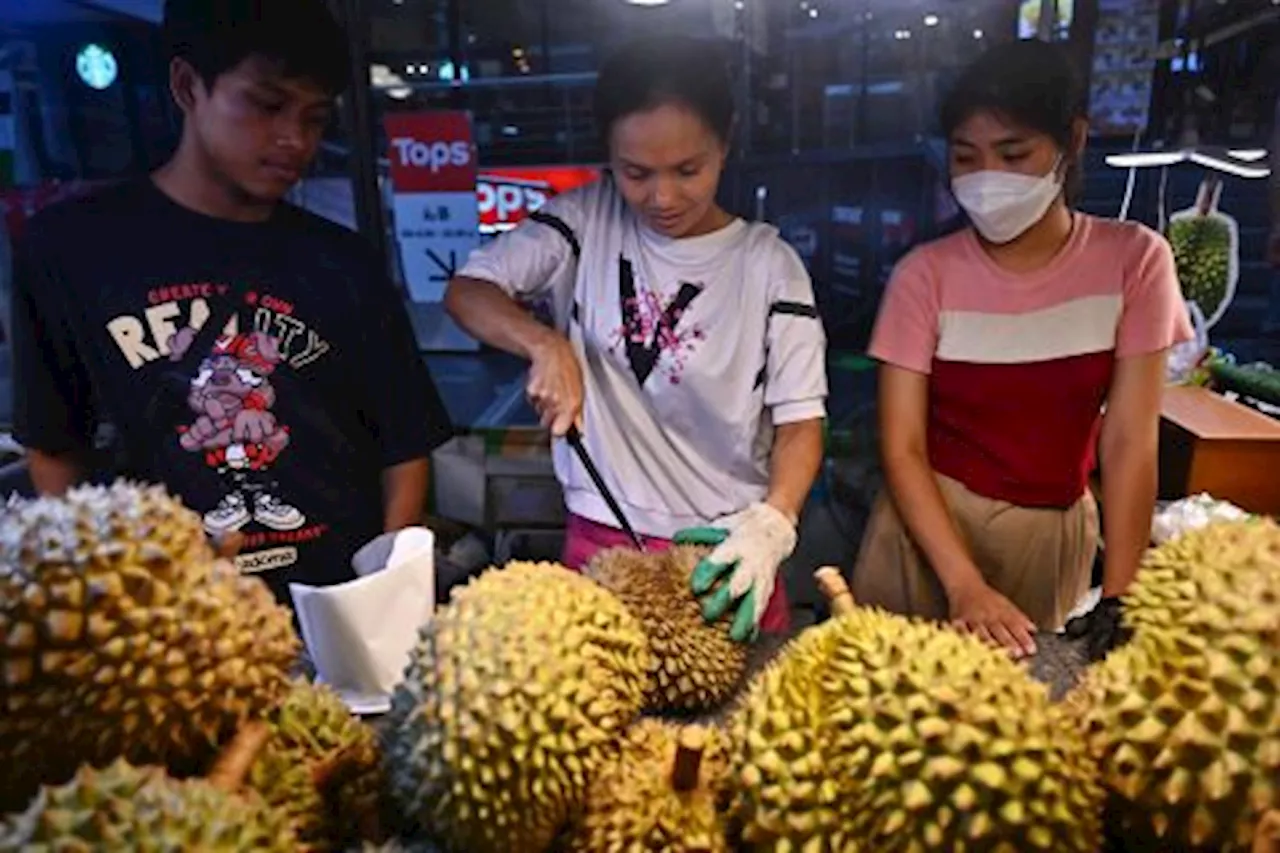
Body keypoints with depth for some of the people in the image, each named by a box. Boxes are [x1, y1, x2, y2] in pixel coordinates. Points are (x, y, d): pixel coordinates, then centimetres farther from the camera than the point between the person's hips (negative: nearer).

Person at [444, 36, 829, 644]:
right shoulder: (587, 219, -3)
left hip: (724, 548, -1)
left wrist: (771, 524, -26)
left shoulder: (768, 264, -7)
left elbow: (799, 419, -9)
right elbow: (466, 291, -4)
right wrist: (545, 344, -23)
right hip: (600, 542, 1)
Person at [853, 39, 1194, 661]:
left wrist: (1119, 598, -15)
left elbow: (1130, 441, -9)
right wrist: (964, 584, -22)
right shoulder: (926, 274, -11)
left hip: (1050, 536, 1)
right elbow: (902, 449, -13)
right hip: (929, 521, -1)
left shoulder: (1133, 260, -8)